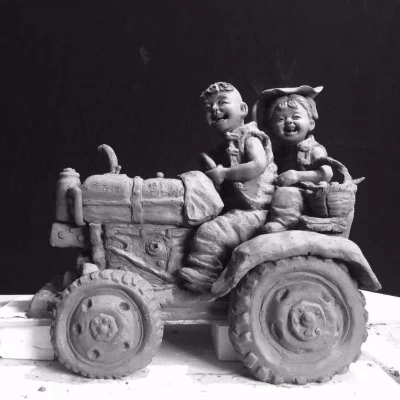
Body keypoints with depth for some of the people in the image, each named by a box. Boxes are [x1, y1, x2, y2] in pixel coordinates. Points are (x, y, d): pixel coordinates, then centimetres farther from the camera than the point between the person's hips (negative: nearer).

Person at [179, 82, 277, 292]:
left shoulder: (249, 138, -3)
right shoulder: (221, 150, 21)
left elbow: (259, 165, -23)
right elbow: (219, 190, 20)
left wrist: (223, 173, -20)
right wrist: (211, 170, 0)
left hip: (253, 213, -10)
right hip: (233, 210, 10)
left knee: (208, 232, -25)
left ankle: (201, 276, -15)